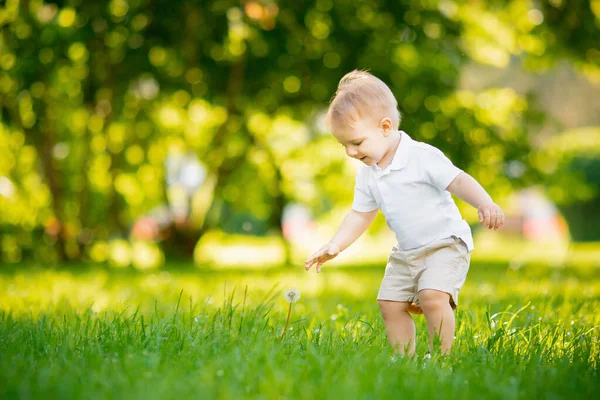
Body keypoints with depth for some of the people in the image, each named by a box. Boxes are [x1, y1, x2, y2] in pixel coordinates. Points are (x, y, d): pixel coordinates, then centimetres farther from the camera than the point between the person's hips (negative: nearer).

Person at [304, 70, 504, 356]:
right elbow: (361, 215, 13)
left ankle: (440, 357, -17)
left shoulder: (422, 157, -19)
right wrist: (334, 246, 3)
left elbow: (459, 181, -22)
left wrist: (485, 204, -40)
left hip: (446, 244, -8)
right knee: (390, 303, 3)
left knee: (432, 297, -26)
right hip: (406, 252, 8)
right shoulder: (367, 174, 4)